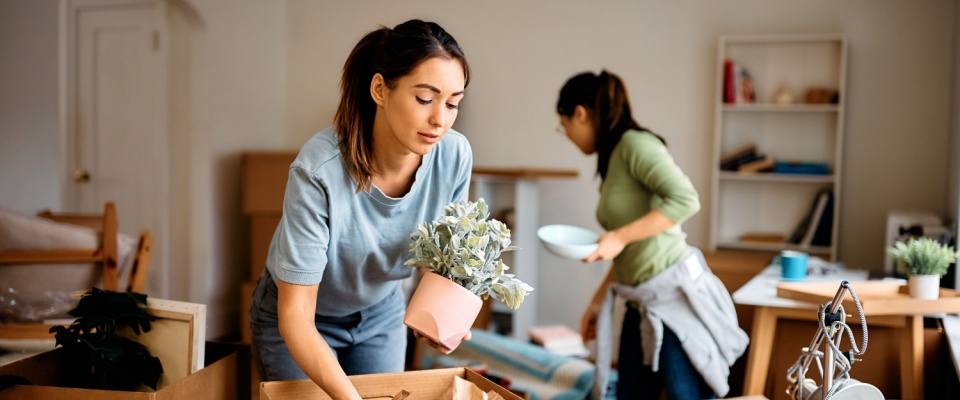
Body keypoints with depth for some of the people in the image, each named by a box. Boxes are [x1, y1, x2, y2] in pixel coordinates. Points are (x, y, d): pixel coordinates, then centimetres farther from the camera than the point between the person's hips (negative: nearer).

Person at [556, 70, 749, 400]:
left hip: (678, 298, -9)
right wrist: (599, 300, 18)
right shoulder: (612, 159, 15)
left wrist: (619, 237, -22)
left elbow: (686, 199, -25)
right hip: (643, 306, 9)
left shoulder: (635, 143, -10)